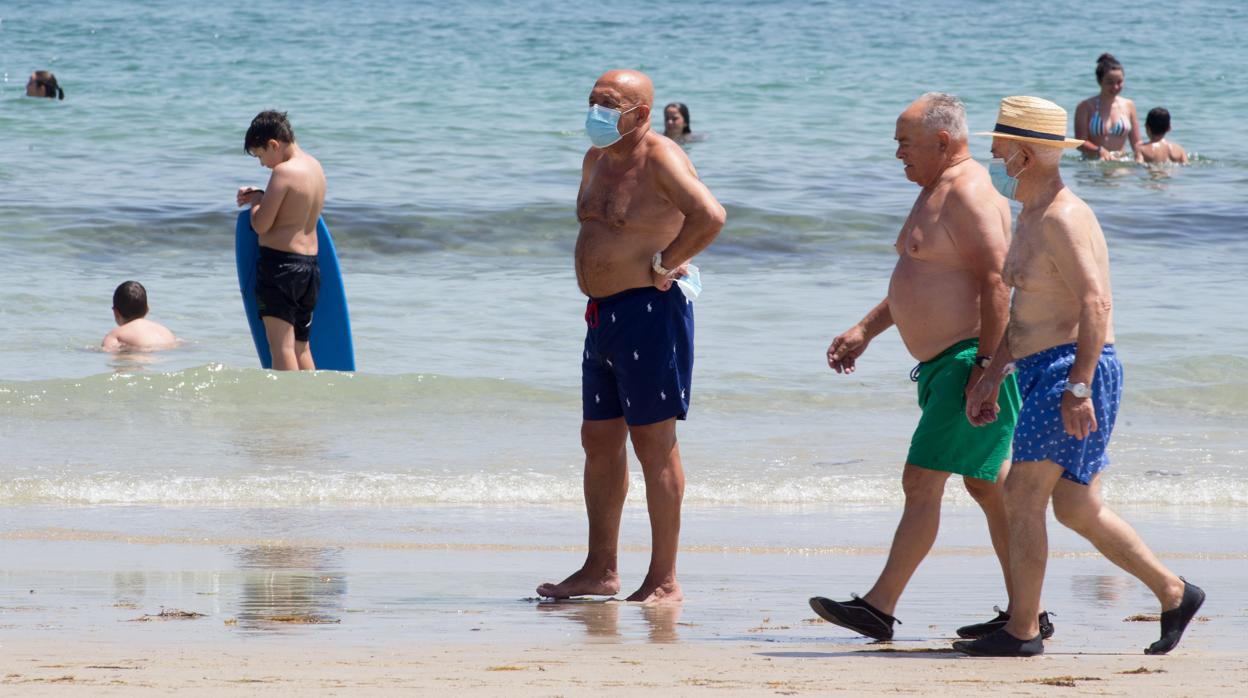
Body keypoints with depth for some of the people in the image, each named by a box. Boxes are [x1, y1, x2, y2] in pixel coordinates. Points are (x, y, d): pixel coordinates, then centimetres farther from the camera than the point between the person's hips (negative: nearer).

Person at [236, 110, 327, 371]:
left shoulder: (284, 172, -17)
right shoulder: (314, 167, 10)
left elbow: (261, 225, -16)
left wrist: (255, 202, 3)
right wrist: (260, 196, 14)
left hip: (280, 264, -9)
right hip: (310, 264, 9)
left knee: (281, 345, -7)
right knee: (301, 346, 16)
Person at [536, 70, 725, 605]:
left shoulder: (660, 160, -14)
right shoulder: (598, 159, 14)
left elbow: (710, 216, -29)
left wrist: (662, 264, -19)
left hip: (648, 314, -10)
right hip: (602, 315, 10)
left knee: (654, 446, -5)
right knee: (599, 442, 12)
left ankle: (663, 581, -1)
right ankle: (600, 571, 20)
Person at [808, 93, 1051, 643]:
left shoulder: (969, 194, -15)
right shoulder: (937, 191, 18)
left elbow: (995, 282, -22)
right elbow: (918, 278, 28)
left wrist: (986, 366, -26)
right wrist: (865, 330, 22)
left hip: (970, 359, -11)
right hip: (943, 364, 11)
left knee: (922, 483, -10)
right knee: (987, 485, 11)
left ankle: (879, 608, -10)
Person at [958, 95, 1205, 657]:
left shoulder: (1062, 218, -15)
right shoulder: (1032, 217, 18)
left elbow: (1096, 304, -23)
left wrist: (1078, 388, -28)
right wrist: (991, 378, 24)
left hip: (1073, 370, -10)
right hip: (1044, 374, 10)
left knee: (1024, 497, -9)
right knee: (1076, 508, 11)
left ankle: (1022, 631, -6)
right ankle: (1174, 594, 18)